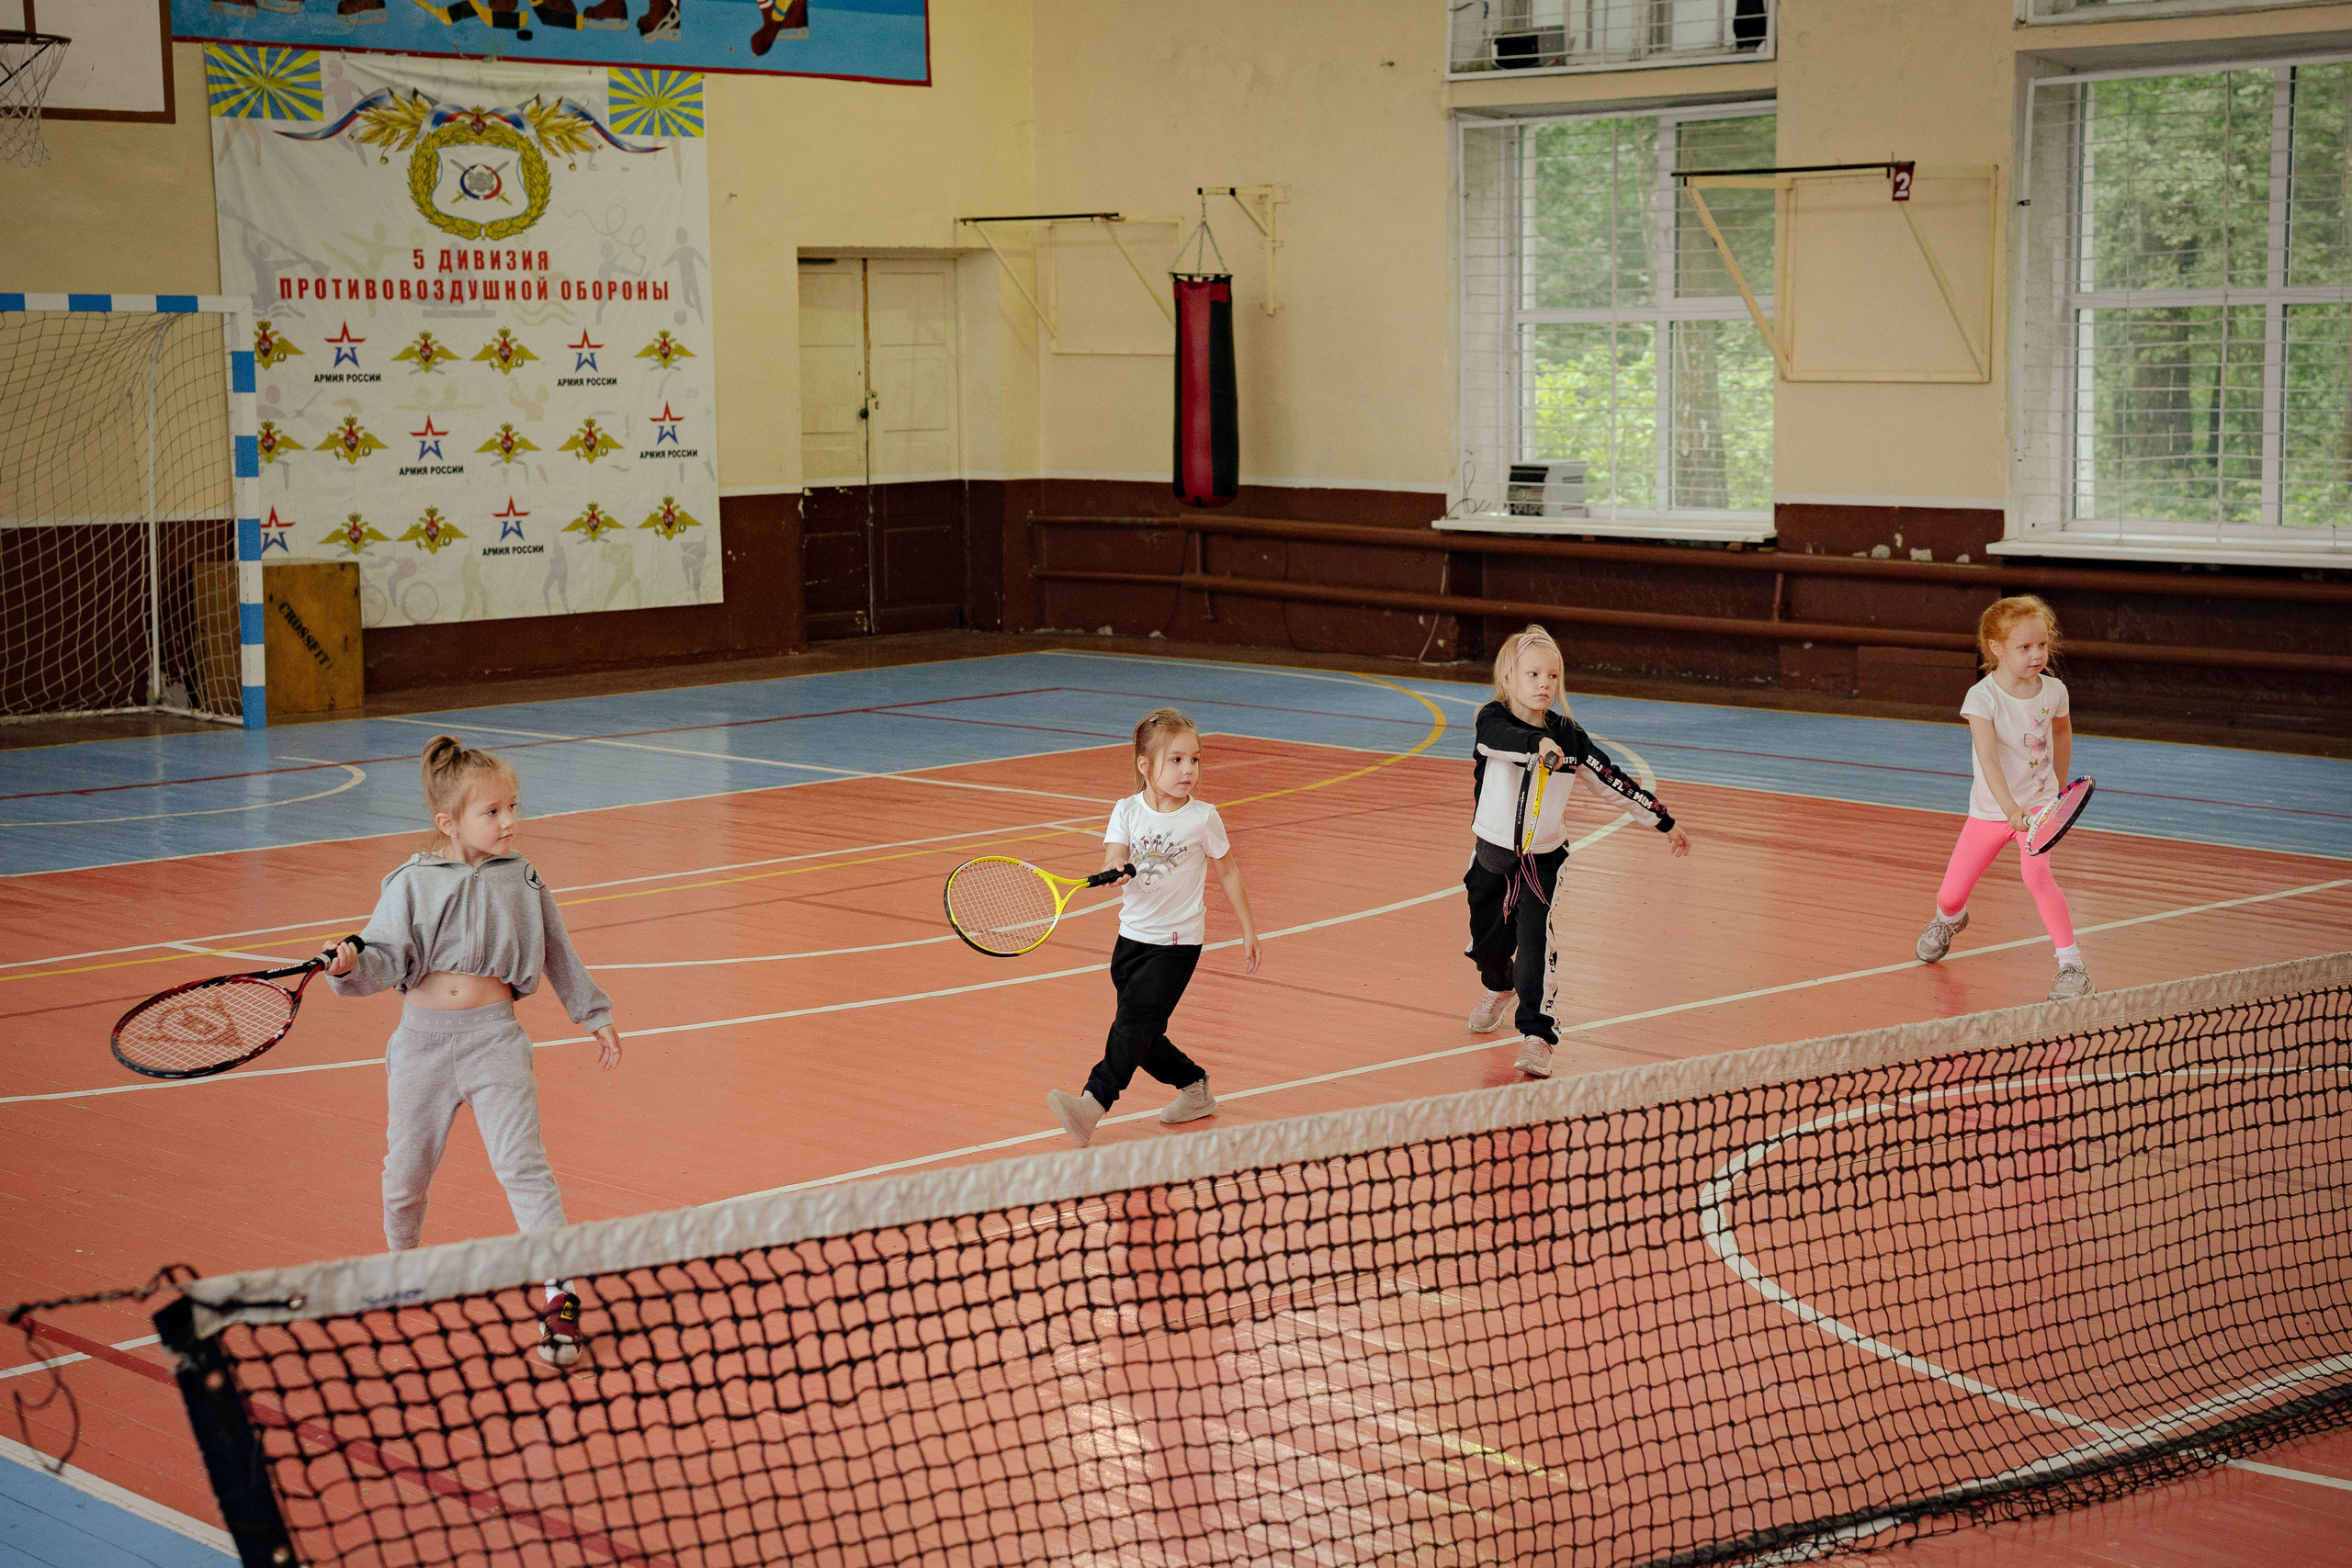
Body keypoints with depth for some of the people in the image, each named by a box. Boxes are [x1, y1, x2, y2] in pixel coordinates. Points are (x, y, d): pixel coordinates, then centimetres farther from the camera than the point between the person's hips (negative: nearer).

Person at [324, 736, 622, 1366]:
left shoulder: (521, 881, 1)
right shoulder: (411, 884, -5)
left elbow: (558, 955, 13)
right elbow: (387, 958, -9)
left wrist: (594, 1014, 19)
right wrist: (352, 966, -31)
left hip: (493, 1037, 0)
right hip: (422, 1041, 1)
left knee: (522, 1164, -11)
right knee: (405, 1172, 12)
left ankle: (559, 1296, -9)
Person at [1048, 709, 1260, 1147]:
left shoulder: (1203, 818, -8)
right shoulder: (1127, 811, -3)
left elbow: (1227, 870, 4)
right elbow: (1114, 859, -14)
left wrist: (1248, 930, 8)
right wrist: (1114, 871, -39)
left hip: (1177, 941, -4)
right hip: (1132, 935, 4)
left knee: (1134, 1020, -14)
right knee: (1142, 1035, 10)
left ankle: (1093, 1103, -16)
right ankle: (1195, 1086, 31)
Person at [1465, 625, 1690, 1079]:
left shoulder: (1569, 736, -5)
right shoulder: (1493, 719, -11)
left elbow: (1613, 782, 6)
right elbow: (1503, 739, -37)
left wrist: (1663, 821, 11)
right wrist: (1540, 745, -58)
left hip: (1543, 859, -1)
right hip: (1492, 853, 1)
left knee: (1537, 943, -16)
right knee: (1486, 941, 17)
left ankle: (1537, 1035, -14)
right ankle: (1500, 988, 51)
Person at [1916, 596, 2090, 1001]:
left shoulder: (2054, 690, -7)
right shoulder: (1982, 697, -19)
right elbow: (1987, 757, -30)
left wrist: (2059, 786, 22)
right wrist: (2011, 809, -42)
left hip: (2039, 804, 0)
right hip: (1990, 810, 0)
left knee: (2036, 874, -27)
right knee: (1951, 895, 5)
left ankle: (2073, 965, -20)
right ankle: (1948, 920, 45)